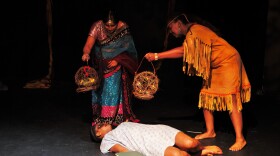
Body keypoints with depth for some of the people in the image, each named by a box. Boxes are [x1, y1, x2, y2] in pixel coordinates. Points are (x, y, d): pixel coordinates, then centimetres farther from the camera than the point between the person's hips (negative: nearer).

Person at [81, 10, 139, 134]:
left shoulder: (123, 27, -13)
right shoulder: (97, 26, -18)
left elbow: (127, 49, -6)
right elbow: (88, 44, -27)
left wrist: (117, 60, -16)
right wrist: (86, 54, -47)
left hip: (116, 65, 0)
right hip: (100, 66, 0)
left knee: (114, 91, -2)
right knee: (100, 91, 1)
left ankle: (117, 118, 6)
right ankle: (99, 121, 10)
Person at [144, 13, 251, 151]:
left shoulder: (195, 30, -21)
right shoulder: (190, 34, 10)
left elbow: (183, 51, -30)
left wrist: (156, 56, -30)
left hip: (228, 63, -10)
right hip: (214, 67, 10)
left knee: (231, 100, -13)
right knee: (206, 98, 9)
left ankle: (240, 139, -10)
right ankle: (210, 131, 19)